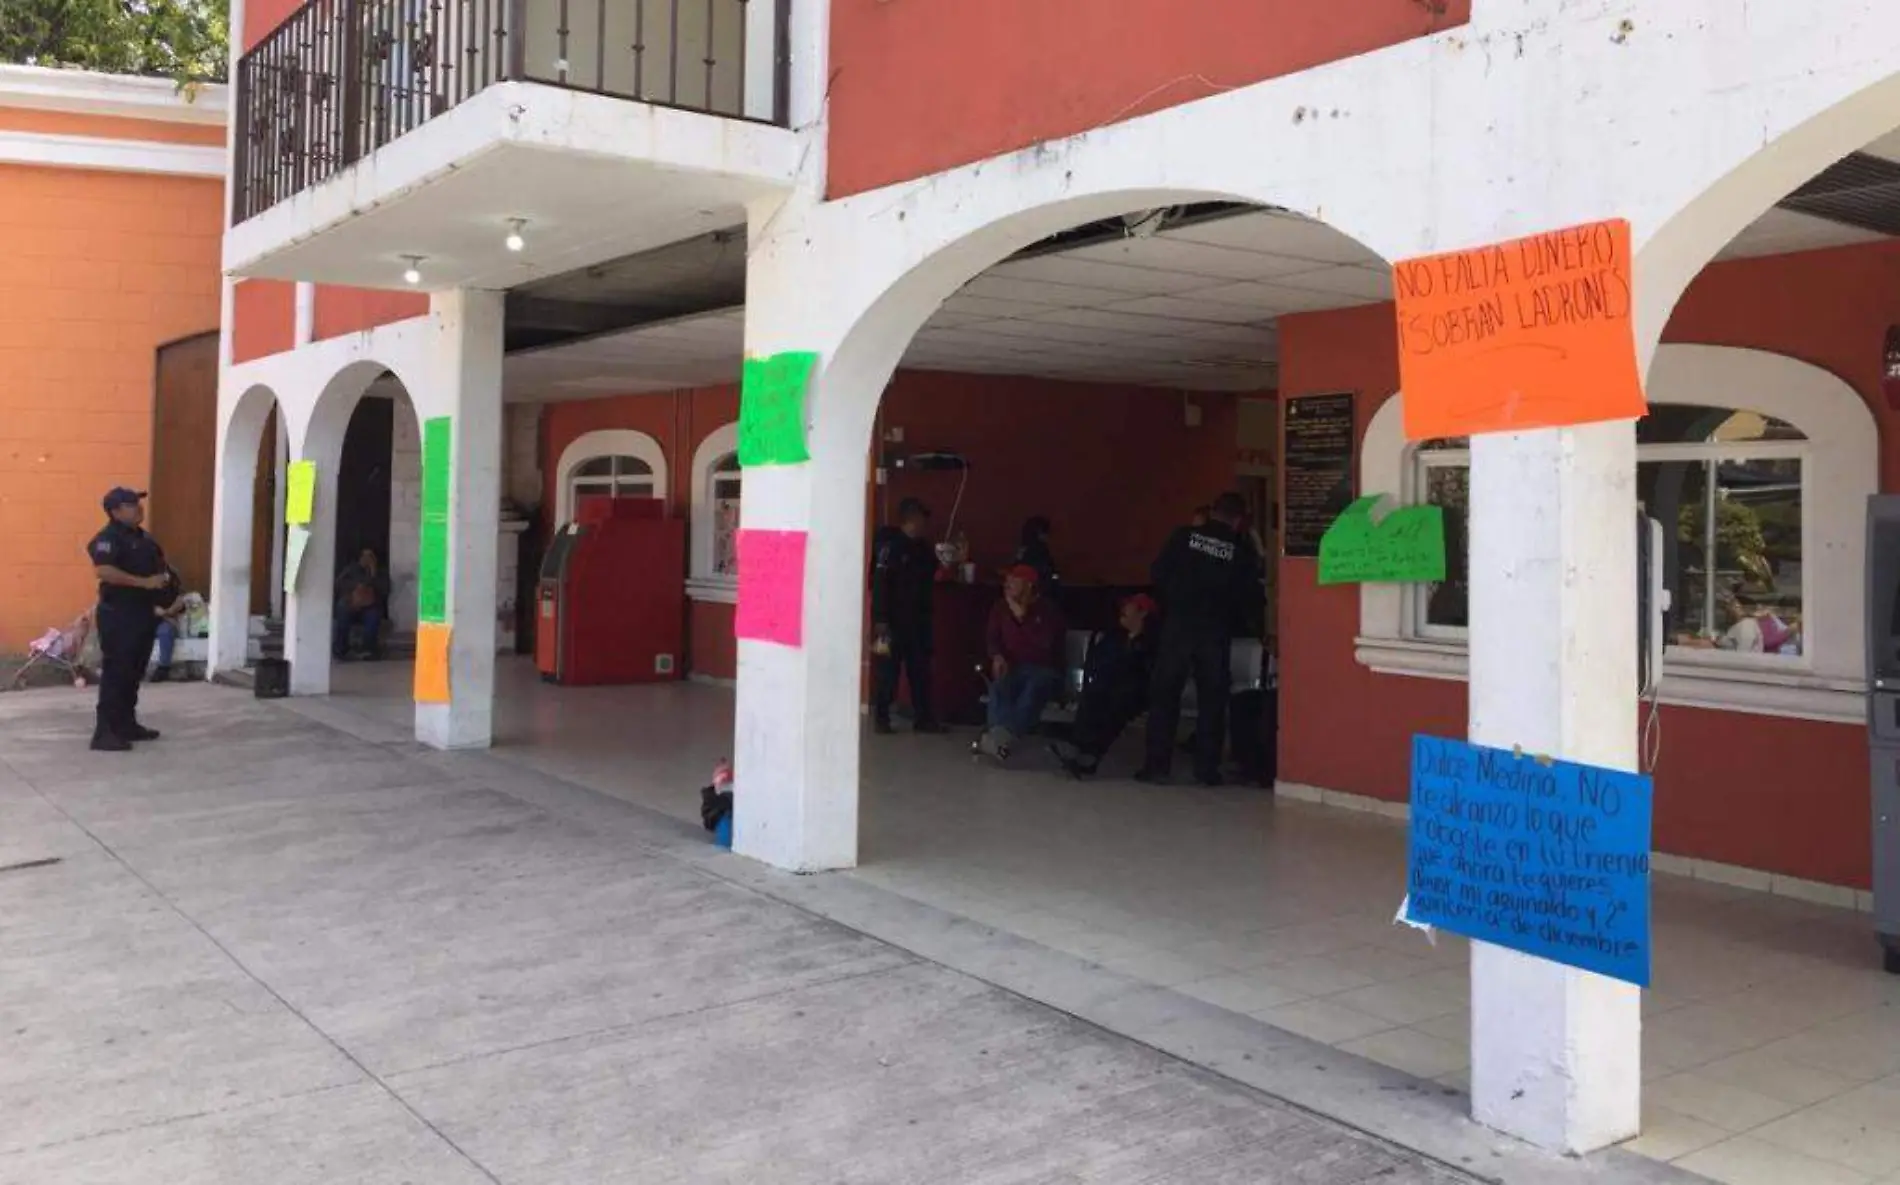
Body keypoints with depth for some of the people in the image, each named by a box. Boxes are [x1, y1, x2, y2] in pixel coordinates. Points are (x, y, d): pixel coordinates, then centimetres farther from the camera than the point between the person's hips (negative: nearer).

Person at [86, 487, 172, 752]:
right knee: (115, 672, -10)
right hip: (119, 614, -9)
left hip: (142, 611, 9)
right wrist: (144, 582, -26)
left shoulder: (142, 537, 16)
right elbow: (103, 571, -28)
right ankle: (105, 732, -8)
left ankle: (127, 724, 24)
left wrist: (165, 581, 7)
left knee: (134, 672, 15)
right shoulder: (108, 538, -13)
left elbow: (155, 567, 30)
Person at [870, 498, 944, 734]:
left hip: (917, 619, 7)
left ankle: (924, 717, 17)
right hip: (893, 619, -7)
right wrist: (880, 619, -22)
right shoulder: (890, 545, -12)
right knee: (888, 668, -2)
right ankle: (881, 717, 8)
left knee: (920, 669, 10)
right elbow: (880, 583, -18)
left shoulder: (923, 548, 12)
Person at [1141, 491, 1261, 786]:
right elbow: (1248, 596, 2)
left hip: (1178, 624, 0)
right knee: (1212, 700, 9)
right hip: (1216, 632, 0)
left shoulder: (1183, 537, 0)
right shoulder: (1243, 553, 0)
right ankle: (1207, 767, 7)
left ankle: (1157, 763, 1)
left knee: (1164, 694, 5)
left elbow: (1158, 574, 1)